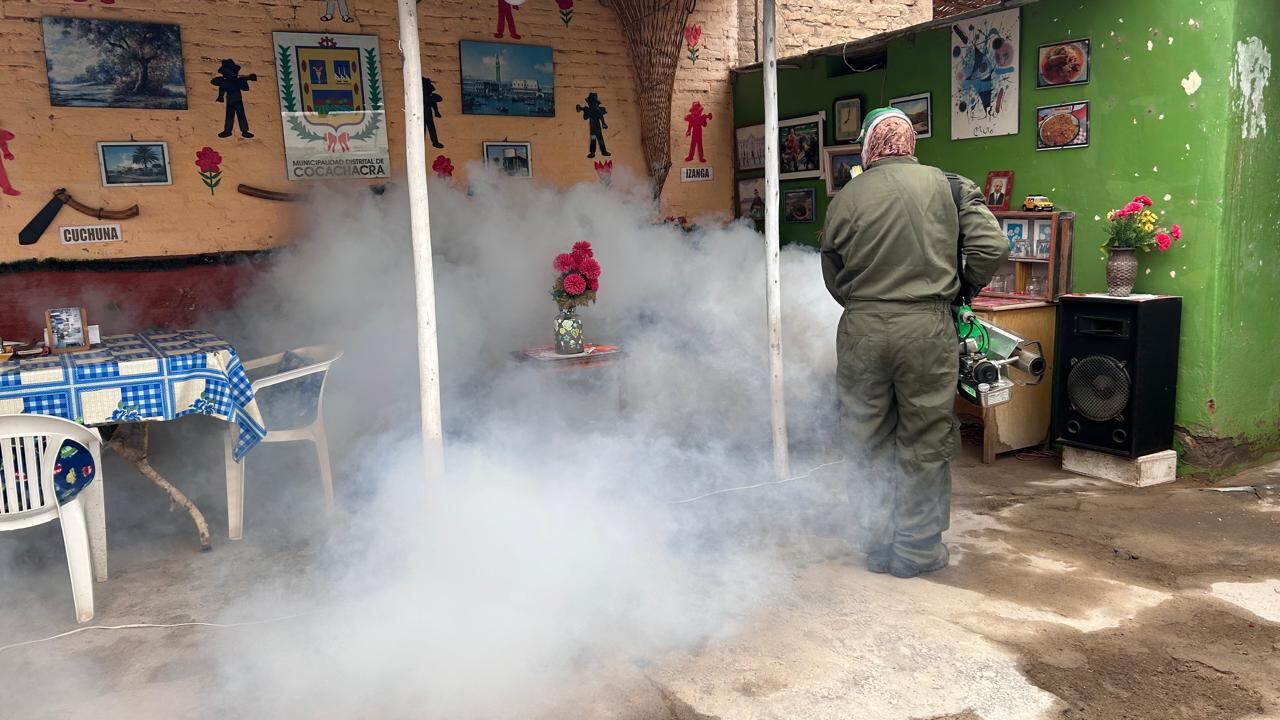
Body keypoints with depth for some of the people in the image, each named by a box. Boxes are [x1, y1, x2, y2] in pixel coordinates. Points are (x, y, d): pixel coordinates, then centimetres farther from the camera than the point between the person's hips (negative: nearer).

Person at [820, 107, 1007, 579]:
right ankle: (918, 549, 19)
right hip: (927, 328, -1)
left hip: (861, 329, 1)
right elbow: (991, 247, -4)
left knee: (867, 443, 13)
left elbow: (834, 279, 9)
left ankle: (876, 547, 24)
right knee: (925, 442, 10)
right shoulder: (947, 186, 0)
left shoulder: (845, 199, 2)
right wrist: (964, 286, 14)